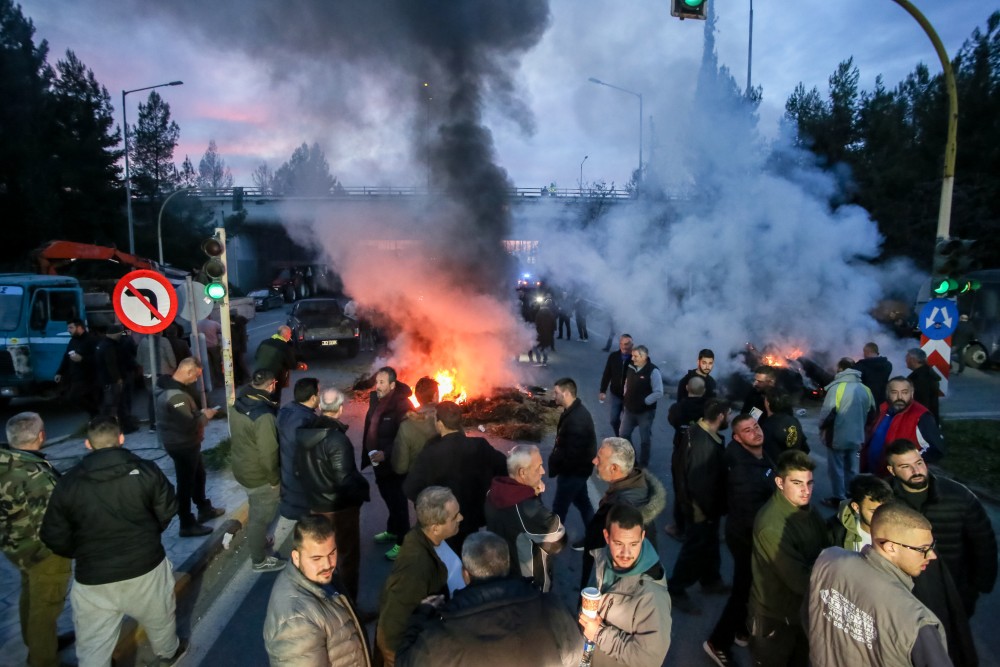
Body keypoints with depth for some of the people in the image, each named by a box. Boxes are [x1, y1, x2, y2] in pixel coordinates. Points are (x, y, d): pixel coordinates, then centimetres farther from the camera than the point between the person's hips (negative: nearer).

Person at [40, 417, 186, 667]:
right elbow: (167, 512, -2)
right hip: (146, 566, 0)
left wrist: (84, 554, 17)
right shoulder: (146, 470, -11)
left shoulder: (67, 482, -8)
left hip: (92, 578, 0)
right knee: (160, 617, 27)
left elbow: (55, 538, -2)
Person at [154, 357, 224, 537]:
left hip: (183, 443, 10)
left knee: (198, 475, 25)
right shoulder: (176, 396, -31)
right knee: (186, 483, 6)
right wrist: (205, 416, -15)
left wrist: (199, 412, 3)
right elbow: (188, 426, -31)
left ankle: (204, 509, 43)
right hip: (182, 446, -10)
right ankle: (187, 525, 22)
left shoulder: (168, 386, 2)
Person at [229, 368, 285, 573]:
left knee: (255, 512, 29)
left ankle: (256, 541, 51)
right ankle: (259, 560, 28)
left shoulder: (238, 405, -5)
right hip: (260, 476, -8)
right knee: (261, 517, 11)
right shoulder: (264, 416, -32)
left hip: (242, 468, 8)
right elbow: (268, 454, -26)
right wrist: (274, 479, -12)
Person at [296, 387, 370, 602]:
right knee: (347, 555, 12)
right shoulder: (337, 439, -27)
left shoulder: (304, 433, -4)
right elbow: (346, 479, -27)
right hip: (341, 507, -7)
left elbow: (298, 470, 7)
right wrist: (363, 491, -10)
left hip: (315, 504, 7)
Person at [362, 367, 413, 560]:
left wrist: (385, 454, -29)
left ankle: (402, 541, 19)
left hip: (394, 463, -8)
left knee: (398, 501, 4)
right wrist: (368, 455, 14)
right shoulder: (375, 399, 1)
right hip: (379, 461, 8)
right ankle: (392, 531, 43)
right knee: (388, 498, 24)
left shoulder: (402, 405, -23)